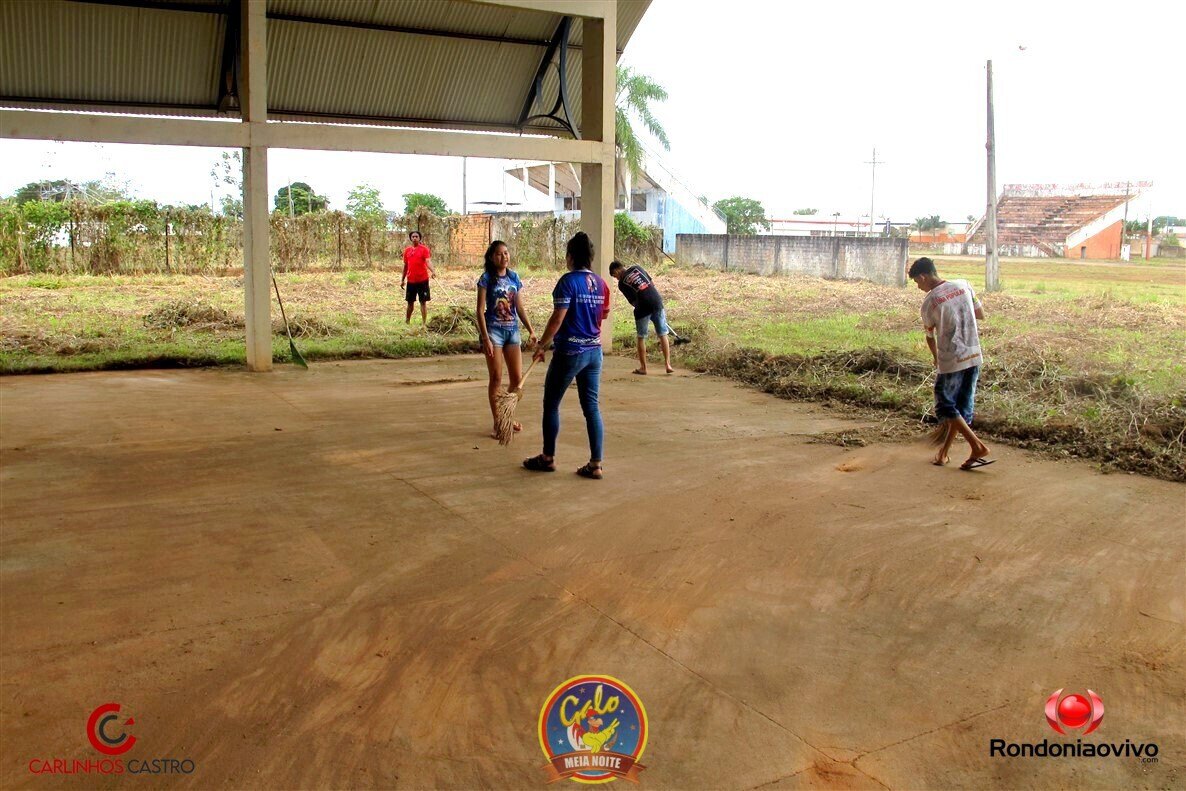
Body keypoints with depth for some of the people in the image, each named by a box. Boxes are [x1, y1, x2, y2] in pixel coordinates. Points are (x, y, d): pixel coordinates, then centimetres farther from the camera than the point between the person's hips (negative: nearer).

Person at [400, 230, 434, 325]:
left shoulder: (424, 249, -5)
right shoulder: (407, 250, 9)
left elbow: (428, 261, -19)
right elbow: (405, 265, 16)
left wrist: (433, 271, -38)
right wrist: (402, 279, 16)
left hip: (422, 280, -4)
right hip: (410, 281, 4)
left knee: (423, 302, -1)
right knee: (410, 302, 13)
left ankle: (424, 323, 4)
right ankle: (407, 321, 27)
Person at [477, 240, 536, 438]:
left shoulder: (514, 278, 7)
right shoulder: (486, 279, -7)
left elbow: (520, 307, 12)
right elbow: (480, 311, -9)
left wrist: (531, 330, 4)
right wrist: (485, 339, -15)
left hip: (512, 330, 5)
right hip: (494, 331, -5)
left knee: (517, 378, 7)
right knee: (496, 379, -1)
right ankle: (497, 423, 7)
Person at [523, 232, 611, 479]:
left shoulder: (568, 280, -14)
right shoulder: (601, 283, 5)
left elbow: (557, 319, -17)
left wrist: (541, 345, -8)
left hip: (569, 352, -6)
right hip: (594, 350, 6)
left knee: (551, 404, 10)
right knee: (591, 406, 9)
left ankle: (548, 458, 20)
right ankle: (595, 464, 8)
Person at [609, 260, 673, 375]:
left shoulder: (622, 283, 2)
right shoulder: (637, 268, 12)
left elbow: (633, 301, 2)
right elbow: (652, 283, 15)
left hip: (643, 307, -4)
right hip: (657, 302, 4)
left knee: (641, 338, 12)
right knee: (663, 334, 12)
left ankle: (643, 368, 17)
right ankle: (668, 364, 13)